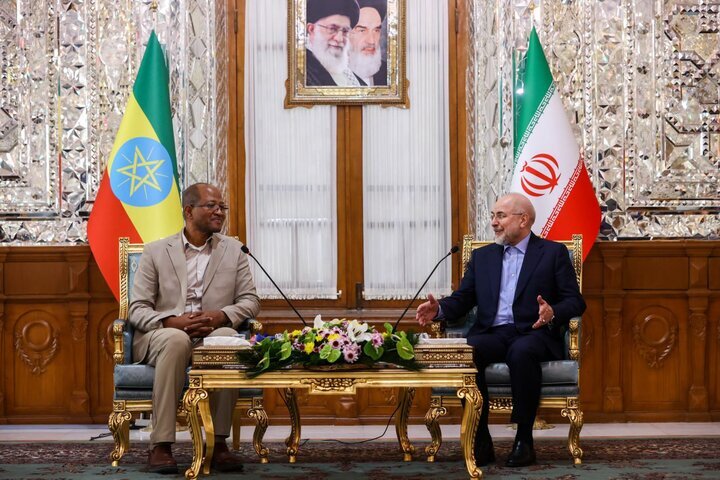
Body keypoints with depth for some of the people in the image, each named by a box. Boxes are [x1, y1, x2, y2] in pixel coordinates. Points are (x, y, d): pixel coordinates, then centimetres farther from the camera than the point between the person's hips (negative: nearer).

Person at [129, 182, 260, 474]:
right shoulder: (155, 252, 8)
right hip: (161, 337, -1)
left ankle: (218, 442, -28)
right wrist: (173, 322, -19)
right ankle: (161, 446, -34)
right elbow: (137, 310, 2)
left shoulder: (233, 250, 14)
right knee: (176, 340, -38)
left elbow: (250, 301, 9)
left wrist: (221, 316, -13)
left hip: (212, 336, 1)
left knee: (228, 337, -35)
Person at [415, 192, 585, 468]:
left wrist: (553, 313, -19)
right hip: (492, 334, 3)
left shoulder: (553, 253, 11)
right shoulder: (482, 256, 23)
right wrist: (439, 309, -6)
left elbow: (575, 301, 4)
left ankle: (524, 440, -26)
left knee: (521, 353, -39)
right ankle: (480, 441, -22)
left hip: (533, 334, -3)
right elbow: (462, 300, 16)